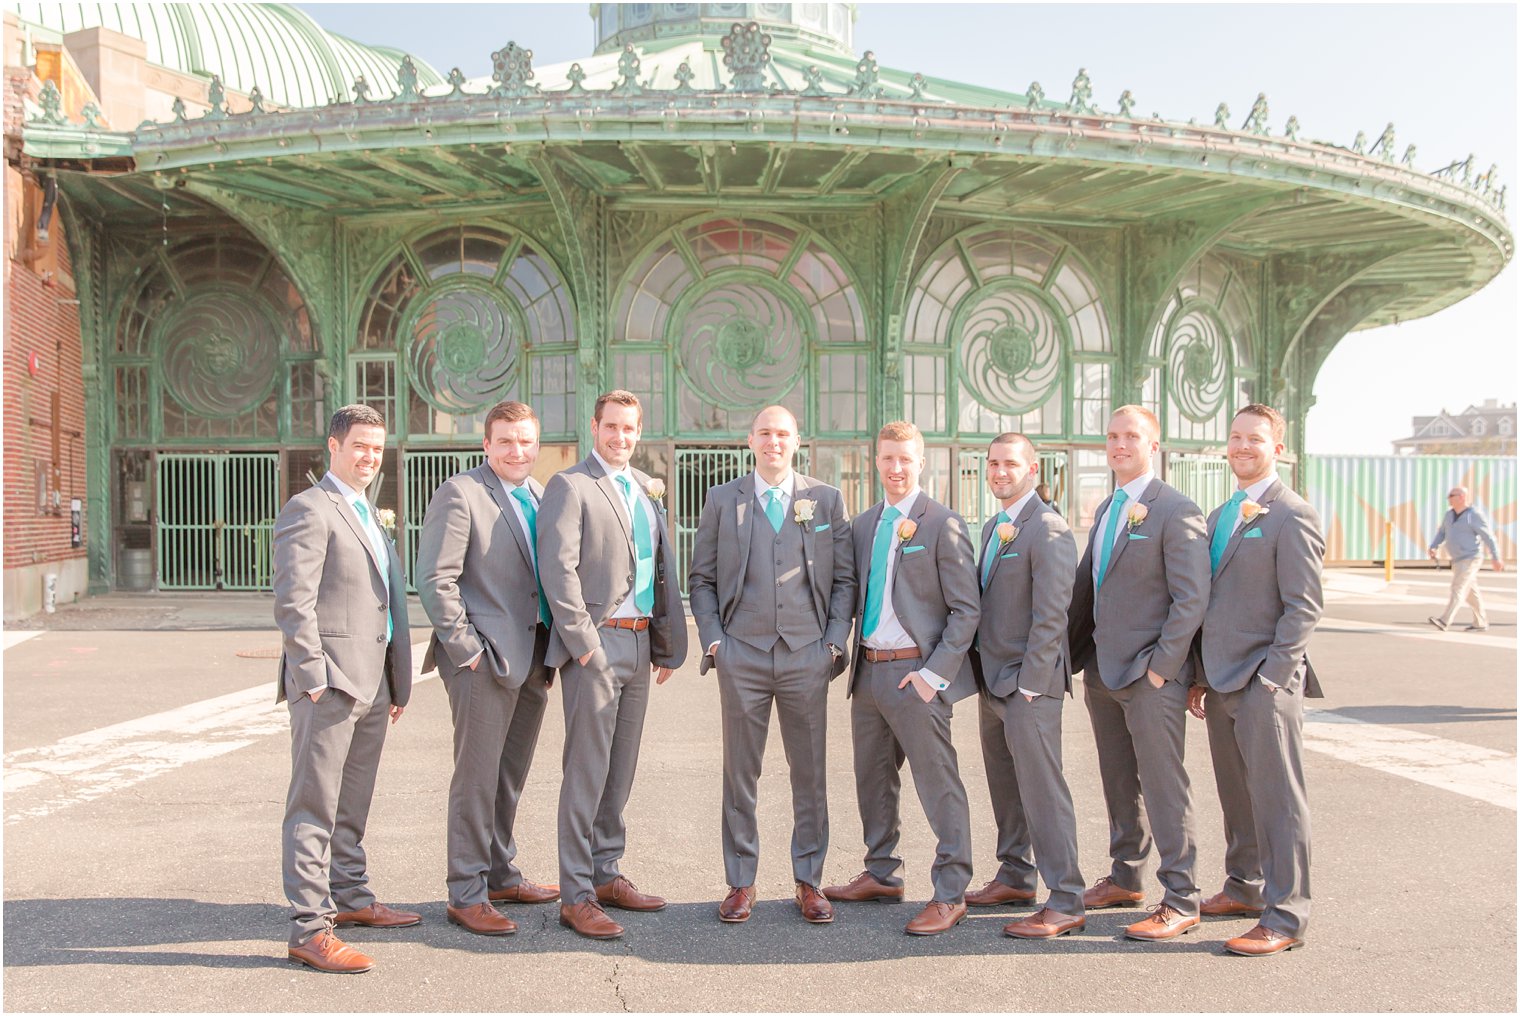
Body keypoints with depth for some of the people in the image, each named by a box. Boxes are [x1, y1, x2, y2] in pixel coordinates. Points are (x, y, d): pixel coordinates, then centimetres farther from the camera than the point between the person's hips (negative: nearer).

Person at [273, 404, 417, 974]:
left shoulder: (369, 516, 21)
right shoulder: (309, 510, -7)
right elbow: (292, 602, -15)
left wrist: (399, 681, 18)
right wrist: (314, 677, -19)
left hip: (371, 683, 9)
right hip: (329, 680, -9)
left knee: (352, 804, 19)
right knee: (314, 808, -4)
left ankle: (350, 898, 31)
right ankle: (310, 930, 0)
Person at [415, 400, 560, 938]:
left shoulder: (541, 496, 13)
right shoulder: (460, 494, -9)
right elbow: (435, 580, -14)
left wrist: (551, 647, 11)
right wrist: (465, 648, -15)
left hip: (532, 659, 7)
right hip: (485, 660, -7)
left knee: (510, 776, 17)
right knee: (476, 778, 0)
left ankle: (501, 875, 31)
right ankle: (466, 894, 12)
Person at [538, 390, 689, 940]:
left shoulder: (647, 489, 16)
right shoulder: (569, 486, -6)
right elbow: (557, 567, -14)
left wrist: (668, 642, 12)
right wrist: (583, 640, -17)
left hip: (639, 643, 7)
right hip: (596, 644, -7)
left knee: (621, 770, 14)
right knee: (587, 771, -3)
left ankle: (607, 876, 25)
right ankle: (576, 896, 5)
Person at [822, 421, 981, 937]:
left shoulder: (943, 524, -8)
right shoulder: (863, 524, 12)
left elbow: (966, 609, -10)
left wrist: (935, 673, -16)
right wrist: (852, 653, 5)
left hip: (914, 672, -7)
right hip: (868, 670, 7)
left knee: (938, 783, 0)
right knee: (872, 779, 17)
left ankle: (950, 895, 11)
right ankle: (881, 874, 33)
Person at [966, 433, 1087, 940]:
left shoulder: (1048, 529, -14)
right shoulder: (992, 527, 15)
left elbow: (1051, 615, -18)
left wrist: (1030, 683, -19)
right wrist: (984, 671, 12)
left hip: (1028, 684, -9)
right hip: (992, 679, 9)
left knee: (1042, 789, -6)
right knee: (1004, 784, 17)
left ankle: (1065, 903, 2)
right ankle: (1015, 877, 31)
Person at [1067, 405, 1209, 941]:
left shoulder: (1175, 511, -11)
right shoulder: (1106, 509, 14)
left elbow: (1191, 599, -15)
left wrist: (1161, 666, -17)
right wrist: (1074, 650, 11)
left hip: (1150, 675, -8)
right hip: (1102, 671, 8)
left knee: (1164, 787, -1)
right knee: (1118, 783, 17)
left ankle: (1180, 901, 9)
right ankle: (1125, 878, 31)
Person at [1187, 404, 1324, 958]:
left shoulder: (1291, 515, -9)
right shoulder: (1219, 516, 16)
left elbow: (1304, 606, -13)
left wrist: (1271, 676, -17)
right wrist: (1201, 677, 14)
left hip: (1265, 683, -8)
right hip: (1221, 681, 8)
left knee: (1277, 800, -2)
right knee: (1236, 793, 16)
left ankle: (1285, 917, 6)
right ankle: (1244, 887, 30)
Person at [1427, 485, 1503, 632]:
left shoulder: (1474, 515, -14)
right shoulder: (1449, 515, 8)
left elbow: (1488, 538, -12)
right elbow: (1441, 533, 14)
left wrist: (1496, 559, -12)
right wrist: (1432, 548, -4)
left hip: (1470, 559, -8)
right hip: (1458, 560, 8)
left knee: (1458, 589, -16)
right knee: (1471, 592, 14)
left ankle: (1444, 621, -23)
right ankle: (1481, 623, 23)